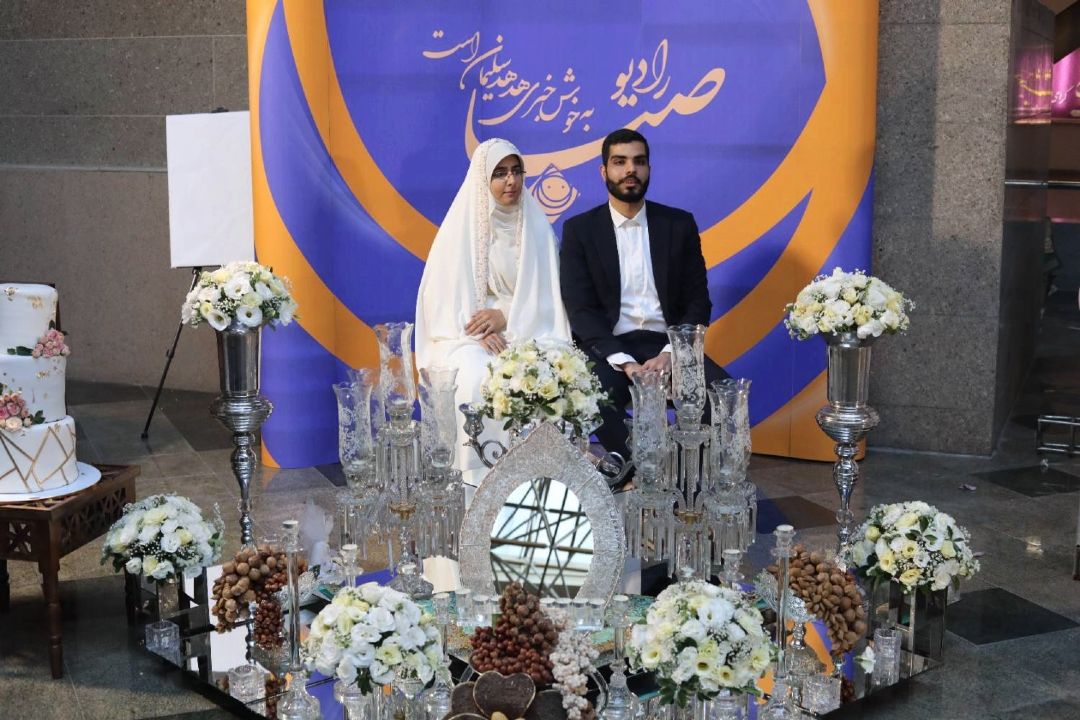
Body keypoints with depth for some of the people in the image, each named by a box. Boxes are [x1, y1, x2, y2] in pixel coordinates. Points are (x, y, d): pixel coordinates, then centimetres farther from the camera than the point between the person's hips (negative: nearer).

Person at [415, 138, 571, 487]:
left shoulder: (536, 226, 6)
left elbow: (547, 293, 3)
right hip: (466, 334, -1)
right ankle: (479, 471, -25)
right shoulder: (462, 225, 2)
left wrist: (507, 317, -13)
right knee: (476, 377, -34)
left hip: (526, 330, 1)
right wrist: (479, 332, -17)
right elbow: (444, 295, -2)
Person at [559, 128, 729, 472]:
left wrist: (670, 353, -12)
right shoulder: (579, 229, 6)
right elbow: (580, 308, -3)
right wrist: (624, 362, -18)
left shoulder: (679, 224, 11)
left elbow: (698, 301, 7)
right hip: (608, 348, -2)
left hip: (666, 345, 2)